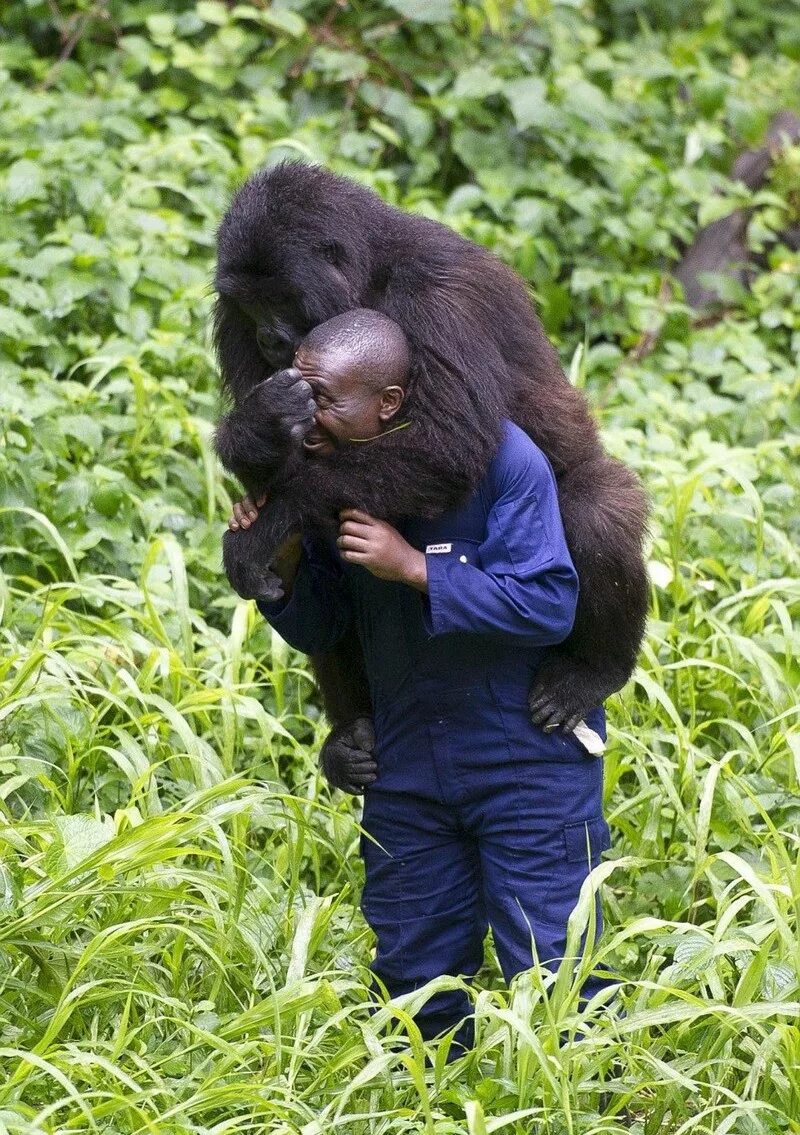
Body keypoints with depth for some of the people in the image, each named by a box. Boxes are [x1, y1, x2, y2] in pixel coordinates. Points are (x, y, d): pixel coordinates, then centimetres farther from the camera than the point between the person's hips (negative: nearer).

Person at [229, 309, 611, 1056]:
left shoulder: (498, 458, -18)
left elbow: (548, 605, -22)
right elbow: (318, 631, 7)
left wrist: (414, 567, -26)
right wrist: (284, 561, -14)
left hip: (528, 765, -5)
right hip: (408, 772, 5)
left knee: (552, 980, -5)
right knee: (412, 983, 12)